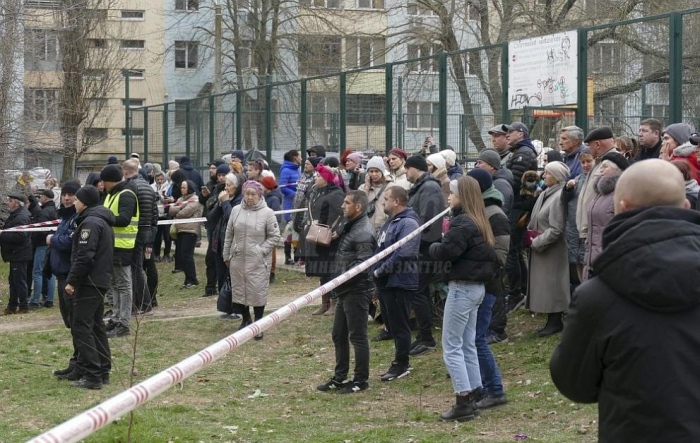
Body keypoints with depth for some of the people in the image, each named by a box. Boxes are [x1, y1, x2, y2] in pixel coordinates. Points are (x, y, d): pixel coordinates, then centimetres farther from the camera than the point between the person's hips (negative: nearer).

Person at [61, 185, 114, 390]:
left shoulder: (90, 223, -15)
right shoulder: (103, 221, 18)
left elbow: (84, 256, -22)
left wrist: (72, 281, -18)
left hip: (89, 283, -10)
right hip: (100, 281, 10)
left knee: (81, 327, -9)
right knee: (96, 326, 15)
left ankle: (92, 375, -12)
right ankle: (103, 370, 19)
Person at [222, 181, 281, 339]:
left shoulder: (267, 213, -7)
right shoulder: (236, 210, 4)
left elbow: (274, 236, -4)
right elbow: (229, 235, 11)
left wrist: (261, 250, -12)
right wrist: (226, 255, 12)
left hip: (258, 261, -4)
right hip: (238, 259, 4)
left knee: (258, 292, -1)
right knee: (239, 290, 11)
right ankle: (246, 320, 29)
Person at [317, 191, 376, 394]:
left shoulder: (364, 232, -18)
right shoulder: (350, 226, 15)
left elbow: (363, 264, -24)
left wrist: (340, 279, -21)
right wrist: (338, 281, 8)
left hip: (357, 291, -10)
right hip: (345, 290, 11)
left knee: (357, 336, -2)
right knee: (338, 335, 16)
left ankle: (360, 380, 7)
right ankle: (339, 377, 25)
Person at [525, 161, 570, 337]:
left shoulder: (558, 197, -18)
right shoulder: (545, 194, 9)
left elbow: (556, 229, -20)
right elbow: (535, 220, 17)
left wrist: (536, 242, -15)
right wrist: (530, 236, 3)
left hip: (552, 250, -9)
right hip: (540, 248, 9)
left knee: (552, 285, -2)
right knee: (544, 285, 11)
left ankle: (555, 322, 7)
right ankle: (553, 321, 18)